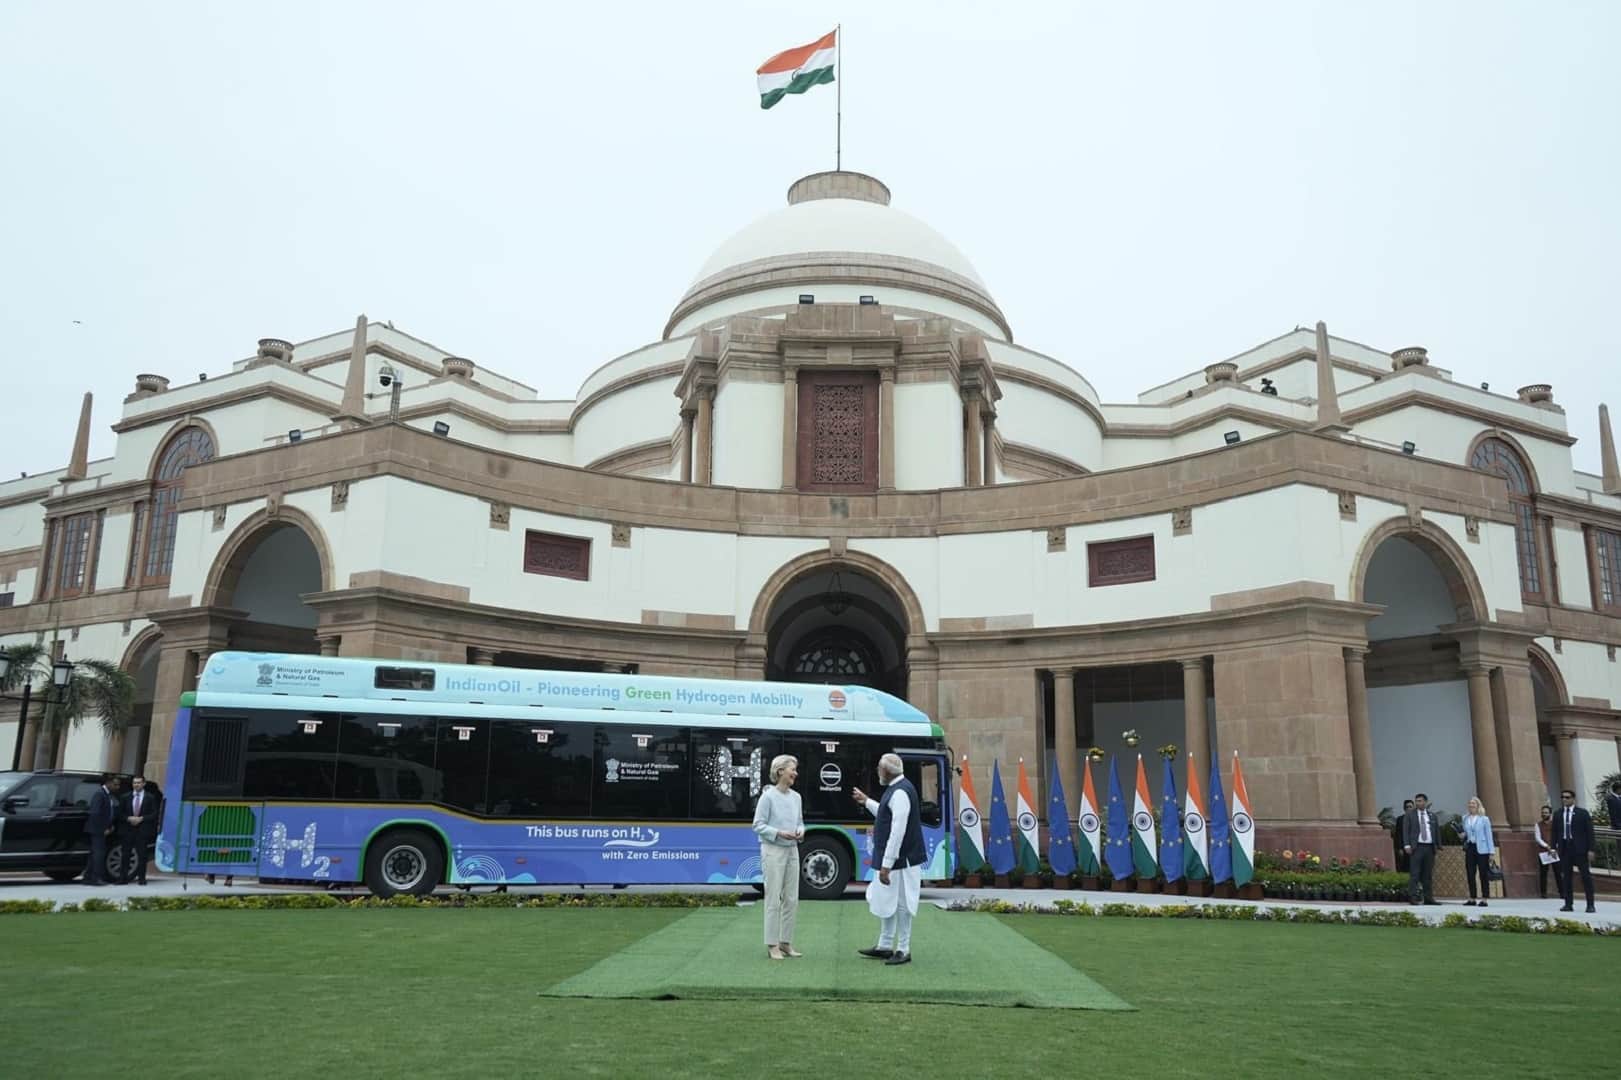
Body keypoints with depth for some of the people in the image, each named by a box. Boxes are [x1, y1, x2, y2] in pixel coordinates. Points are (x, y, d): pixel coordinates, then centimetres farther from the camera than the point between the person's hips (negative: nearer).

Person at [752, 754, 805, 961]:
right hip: (773, 851, -6)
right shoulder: (768, 796, -10)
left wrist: (800, 832, -5)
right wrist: (779, 833, -20)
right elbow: (758, 825, -9)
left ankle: (786, 942, 18)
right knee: (774, 899, -3)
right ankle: (772, 945, 6)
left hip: (792, 851, 6)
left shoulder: (796, 797, 9)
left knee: (791, 899, 8)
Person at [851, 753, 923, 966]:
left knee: (900, 904, 0)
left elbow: (898, 831, -25)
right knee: (885, 901, 18)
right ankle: (884, 946, 28)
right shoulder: (895, 789, 11)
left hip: (899, 860, -10)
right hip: (891, 859, 10)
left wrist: (887, 864, -24)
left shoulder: (900, 793, -21)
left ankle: (903, 950, 10)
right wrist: (866, 802, 30)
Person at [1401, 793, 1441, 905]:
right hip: (1416, 847, -4)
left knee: (1428, 875, 7)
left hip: (1430, 847, 4)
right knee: (1414, 874, -7)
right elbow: (1405, 830, -1)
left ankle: (1428, 898, 13)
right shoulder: (1409, 815, 4)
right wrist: (1407, 845, -11)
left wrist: (1439, 845, 7)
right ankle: (1412, 897, -7)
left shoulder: (1432, 816, 14)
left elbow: (1437, 831, 15)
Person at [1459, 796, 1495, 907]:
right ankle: (1472, 899, 10)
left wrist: (1491, 852, -5)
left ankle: (1484, 899, 3)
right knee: (1470, 874, 4)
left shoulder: (1484, 819, 0)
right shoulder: (1465, 819, 11)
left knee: (1483, 875, -2)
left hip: (1481, 849, -4)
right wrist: (1462, 836, -4)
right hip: (1469, 848, 4)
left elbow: (1489, 836, 0)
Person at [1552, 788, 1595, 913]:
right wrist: (1553, 847, 5)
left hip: (1579, 848, -3)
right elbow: (1555, 832, 12)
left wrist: (1590, 849, -8)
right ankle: (1568, 904, 9)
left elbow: (1589, 832, -2)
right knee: (1566, 877, 4)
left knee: (1586, 876, 0)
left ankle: (1590, 904, 4)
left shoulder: (1583, 813, 0)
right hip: (1564, 848, 3)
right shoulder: (1558, 814, 10)